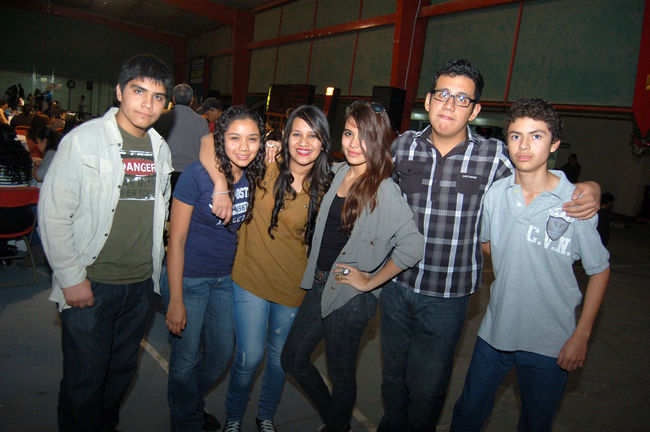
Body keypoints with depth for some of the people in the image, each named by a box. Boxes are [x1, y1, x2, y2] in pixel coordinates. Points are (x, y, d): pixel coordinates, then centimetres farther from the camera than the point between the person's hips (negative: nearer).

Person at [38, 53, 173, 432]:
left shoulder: (160, 148, 6)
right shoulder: (83, 140, -11)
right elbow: (53, 213, -12)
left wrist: (154, 268, 13)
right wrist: (71, 278, -13)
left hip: (141, 284, 5)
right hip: (90, 285, -5)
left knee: (123, 371, 20)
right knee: (85, 380, 7)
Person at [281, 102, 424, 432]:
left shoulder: (384, 190, -19)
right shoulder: (337, 172, 1)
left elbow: (412, 246, -27)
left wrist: (370, 281, -17)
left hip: (351, 295, -7)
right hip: (319, 284, 7)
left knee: (340, 374, 13)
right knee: (293, 359, 18)